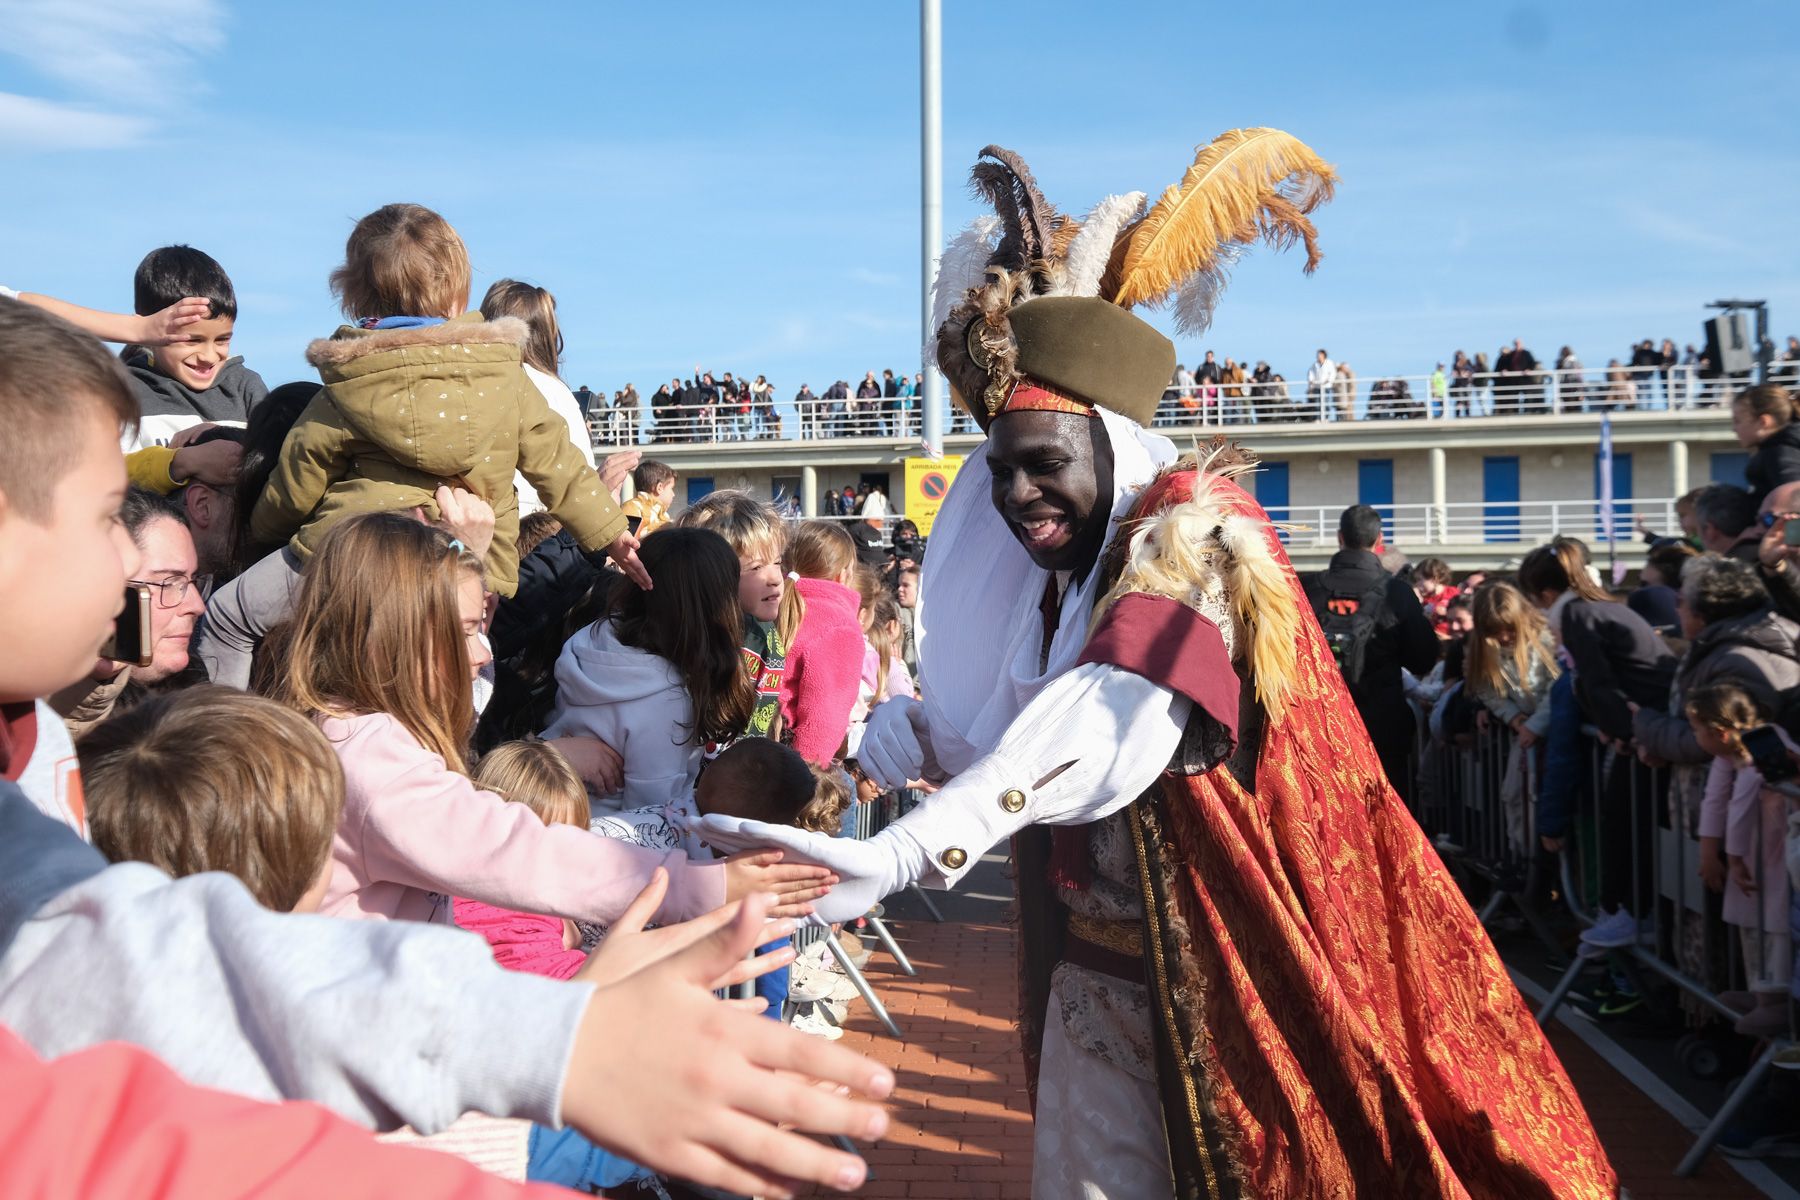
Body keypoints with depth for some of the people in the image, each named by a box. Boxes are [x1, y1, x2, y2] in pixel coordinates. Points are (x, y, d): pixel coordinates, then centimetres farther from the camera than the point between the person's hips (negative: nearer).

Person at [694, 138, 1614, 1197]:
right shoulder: (1059, 575, 7)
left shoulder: (1192, 534, -16)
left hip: (1228, 973, -6)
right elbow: (1024, 753, 5)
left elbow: (1108, 724, -34)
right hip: (1101, 970, 6)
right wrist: (926, 737, -16)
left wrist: (896, 855, -46)